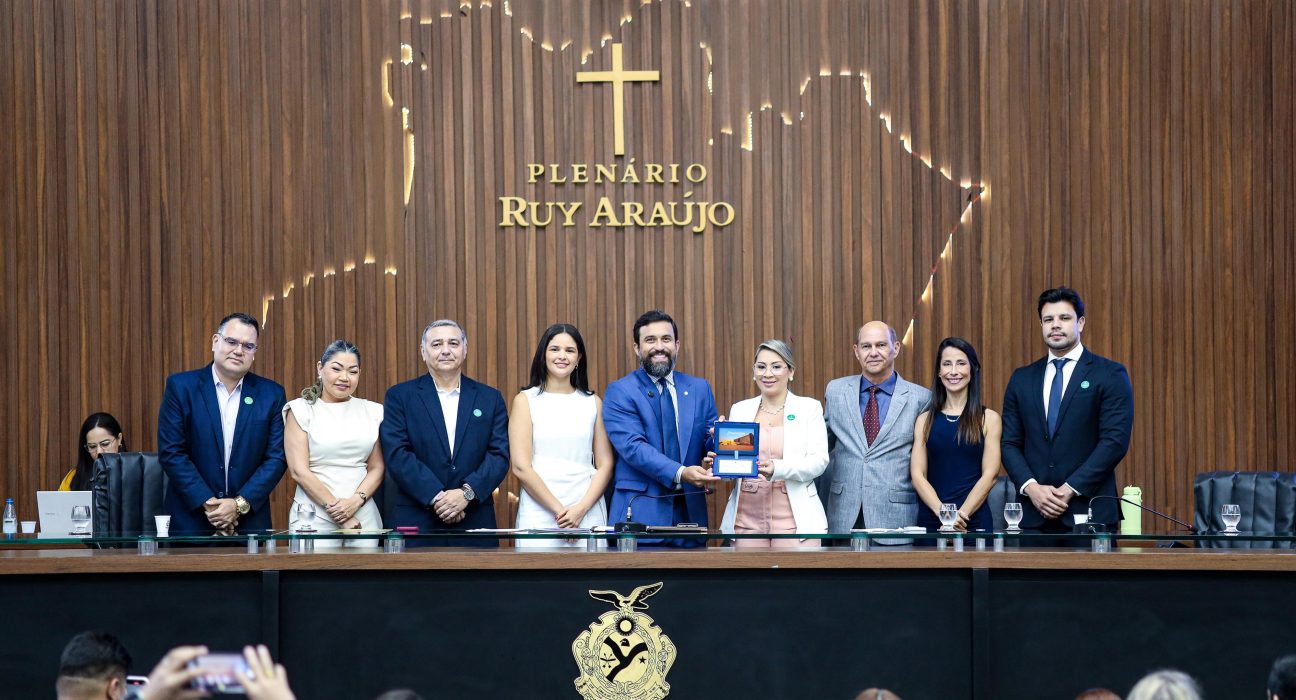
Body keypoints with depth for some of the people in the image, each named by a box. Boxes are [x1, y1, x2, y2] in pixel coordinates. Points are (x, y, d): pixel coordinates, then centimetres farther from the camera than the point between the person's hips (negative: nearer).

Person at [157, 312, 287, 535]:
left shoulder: (271, 394, 3)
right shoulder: (180, 386, -1)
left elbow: (277, 457, 0)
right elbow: (171, 452, -6)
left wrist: (240, 505, -11)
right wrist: (207, 503, -13)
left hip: (249, 521, 1)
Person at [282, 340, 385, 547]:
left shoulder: (372, 411, 11)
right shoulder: (301, 410, 1)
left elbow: (377, 468, 9)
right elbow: (298, 470, -5)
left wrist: (356, 501, -10)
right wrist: (335, 507, -11)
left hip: (363, 514, 3)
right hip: (314, 515, -3)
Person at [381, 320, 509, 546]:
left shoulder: (490, 398, 11)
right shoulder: (399, 397, 5)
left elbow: (499, 456, 2)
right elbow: (396, 455, -5)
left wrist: (467, 493, -14)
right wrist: (436, 497, -15)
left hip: (474, 524, 1)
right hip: (416, 524, -1)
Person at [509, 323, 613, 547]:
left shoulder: (593, 403, 10)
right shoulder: (525, 400, 4)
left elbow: (604, 465, 6)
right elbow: (520, 466, -3)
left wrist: (581, 510, -9)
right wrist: (559, 510, -10)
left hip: (588, 513, 2)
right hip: (539, 513, -2)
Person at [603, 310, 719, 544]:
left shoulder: (700, 389, 13)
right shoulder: (619, 392, 0)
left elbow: (709, 443, 11)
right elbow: (633, 446, -13)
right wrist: (680, 473, -26)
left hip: (690, 511, 4)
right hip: (640, 512, -3)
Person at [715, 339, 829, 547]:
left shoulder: (809, 408, 4)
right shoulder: (740, 410, 13)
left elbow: (819, 461, -6)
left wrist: (777, 469, -23)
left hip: (794, 520, -3)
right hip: (746, 520, 3)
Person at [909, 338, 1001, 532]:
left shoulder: (989, 419, 4)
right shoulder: (925, 420, 8)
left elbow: (990, 475, -4)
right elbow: (917, 475, 1)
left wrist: (961, 514, -15)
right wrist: (942, 511, -15)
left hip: (974, 520, -1)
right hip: (930, 519, 1)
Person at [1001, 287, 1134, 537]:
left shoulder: (1110, 375, 2)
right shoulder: (1022, 379, 14)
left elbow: (1115, 441, -7)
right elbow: (1010, 443, 11)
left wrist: (1070, 489, -12)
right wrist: (1031, 487, -7)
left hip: (1088, 512, -3)